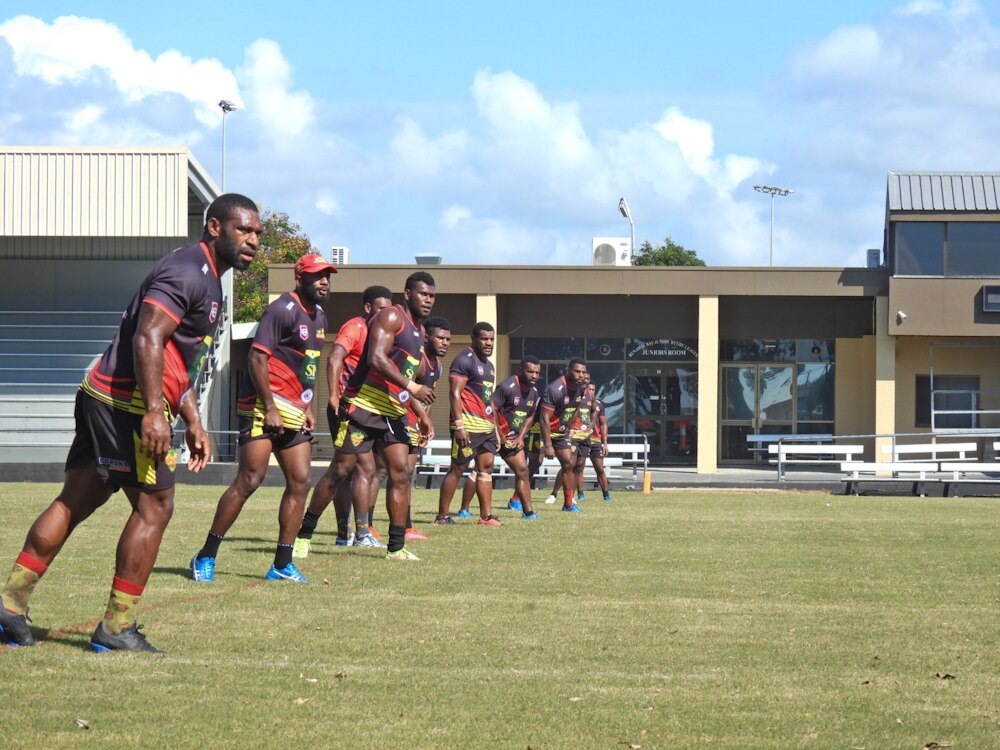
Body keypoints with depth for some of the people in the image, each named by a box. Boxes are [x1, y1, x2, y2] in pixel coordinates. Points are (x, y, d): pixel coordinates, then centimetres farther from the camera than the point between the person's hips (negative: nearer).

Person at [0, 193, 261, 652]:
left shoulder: (208, 282, 21)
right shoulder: (188, 272, -13)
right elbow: (148, 339, -24)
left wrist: (194, 423, 27)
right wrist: (154, 413, -28)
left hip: (102, 395, 10)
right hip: (128, 403, -10)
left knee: (76, 500, 12)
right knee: (154, 507, -4)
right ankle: (116, 628, 2)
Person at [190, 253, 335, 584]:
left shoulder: (319, 317, 17)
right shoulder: (283, 309, -11)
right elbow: (257, 357, -17)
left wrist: (308, 407, 17)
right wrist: (270, 408, -20)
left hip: (295, 413, 9)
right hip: (265, 407, -9)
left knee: (300, 482, 4)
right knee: (250, 480, -12)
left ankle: (282, 565, 8)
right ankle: (206, 557, -5)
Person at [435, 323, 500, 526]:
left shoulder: (489, 365, 20)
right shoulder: (465, 360, -9)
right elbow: (455, 393, -16)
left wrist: (495, 429, 23)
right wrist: (459, 425, -23)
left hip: (487, 425, 9)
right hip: (468, 424, -9)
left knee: (486, 467, 7)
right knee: (458, 468, -6)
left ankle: (486, 516, 8)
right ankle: (442, 516, -2)